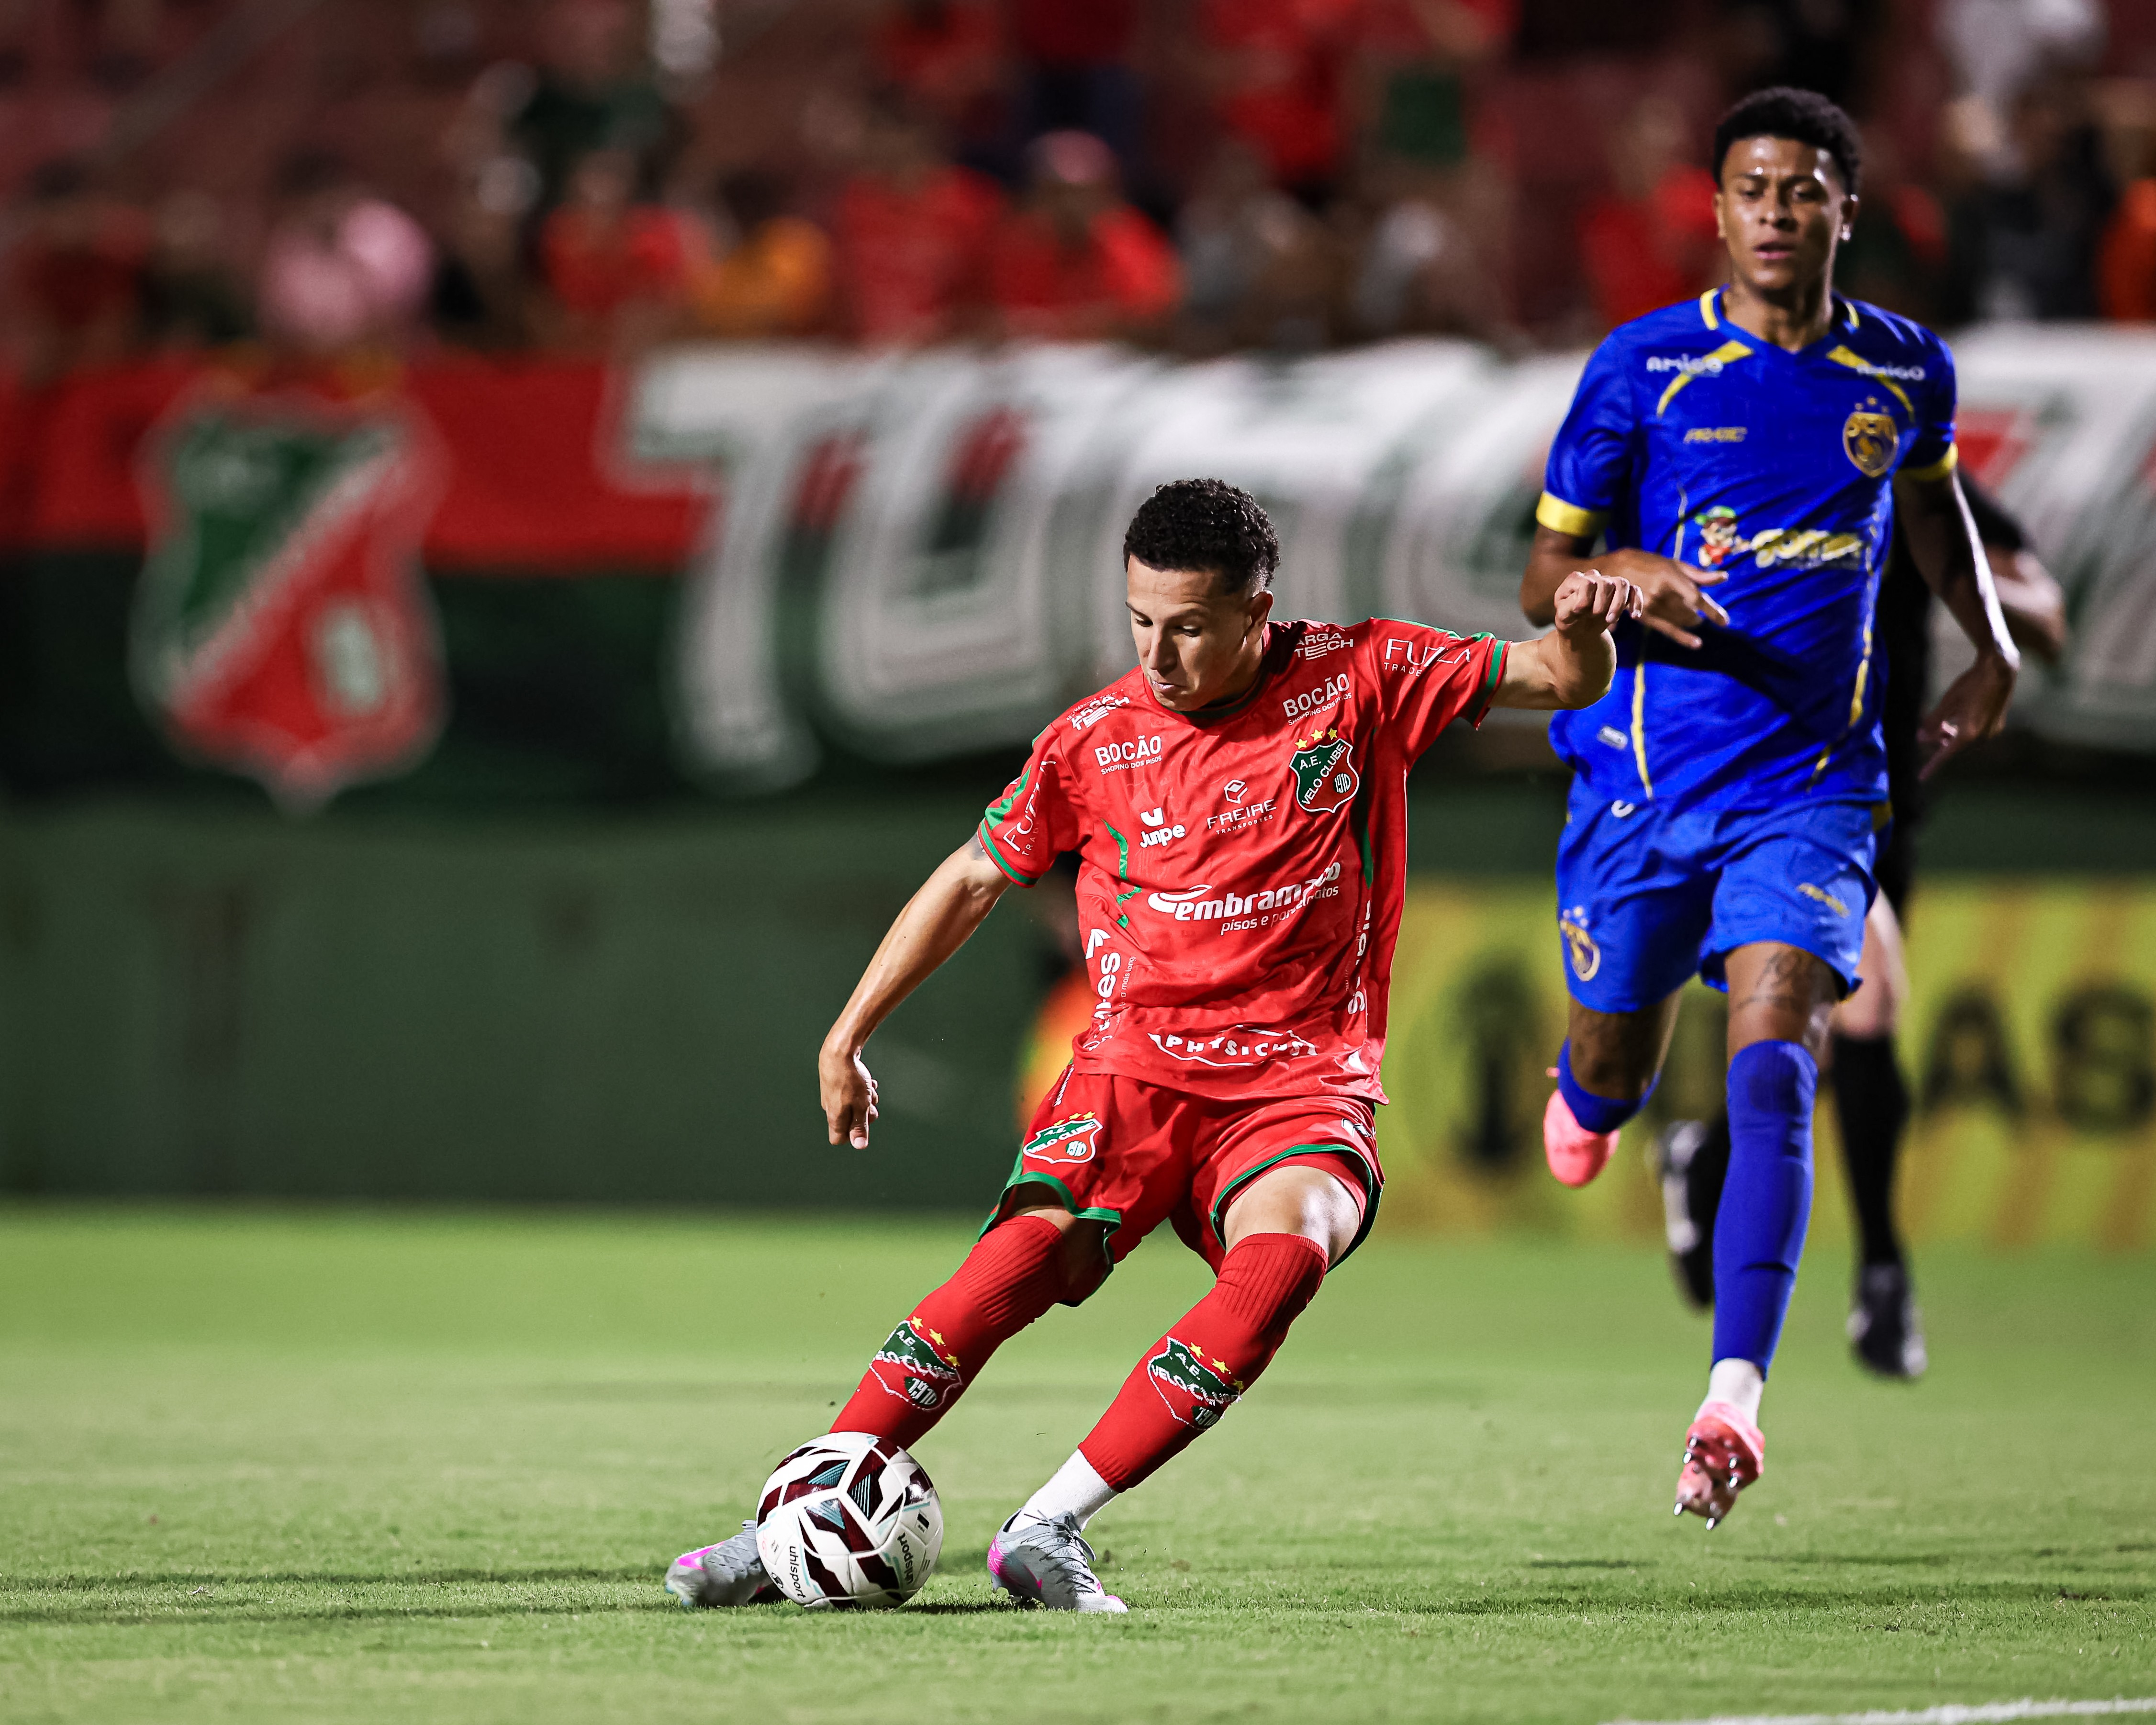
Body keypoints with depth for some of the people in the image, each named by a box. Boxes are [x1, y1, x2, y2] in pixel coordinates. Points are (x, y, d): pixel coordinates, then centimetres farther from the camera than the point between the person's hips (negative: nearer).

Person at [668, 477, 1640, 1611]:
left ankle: (1049, 1527, -28)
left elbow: (1562, 683, 3)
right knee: (1024, 1256, -26)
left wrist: (1581, 632, -21)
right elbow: (972, 880, 12)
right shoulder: (1095, 740, 2)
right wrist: (846, 1038, 10)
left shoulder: (1355, 680, 0)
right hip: (1136, 1065, 1)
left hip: (1301, 1085, -1)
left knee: (1281, 1256, -33)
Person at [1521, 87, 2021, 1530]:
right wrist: (1627, 578, -23)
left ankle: (1735, 1402, -26)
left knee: (1773, 1071, -19)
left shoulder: (1907, 372, 3)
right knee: (1616, 1070, 14)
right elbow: (1546, 573, -2)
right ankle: (1586, 1091, 55)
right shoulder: (1644, 368, -5)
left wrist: (1993, 649, 18)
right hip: (1644, 770, 0)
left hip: (1812, 780, 0)